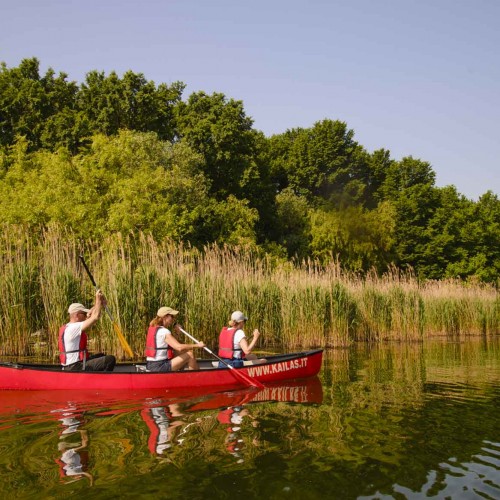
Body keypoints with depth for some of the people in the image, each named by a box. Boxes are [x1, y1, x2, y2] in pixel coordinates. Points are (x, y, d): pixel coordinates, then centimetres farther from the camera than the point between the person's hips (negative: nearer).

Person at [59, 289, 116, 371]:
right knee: (110, 359, -16)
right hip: (76, 368, -10)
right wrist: (98, 299, -7)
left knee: (102, 356, 27)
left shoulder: (66, 327, 13)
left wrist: (99, 303, 9)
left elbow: (89, 316, 19)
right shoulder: (74, 328, -17)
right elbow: (95, 317, -20)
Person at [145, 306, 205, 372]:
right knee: (190, 355, -4)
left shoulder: (152, 327, 9)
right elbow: (179, 347, -29)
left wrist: (174, 324, 14)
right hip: (159, 367, -10)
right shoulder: (164, 332, -18)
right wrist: (197, 345, -19)